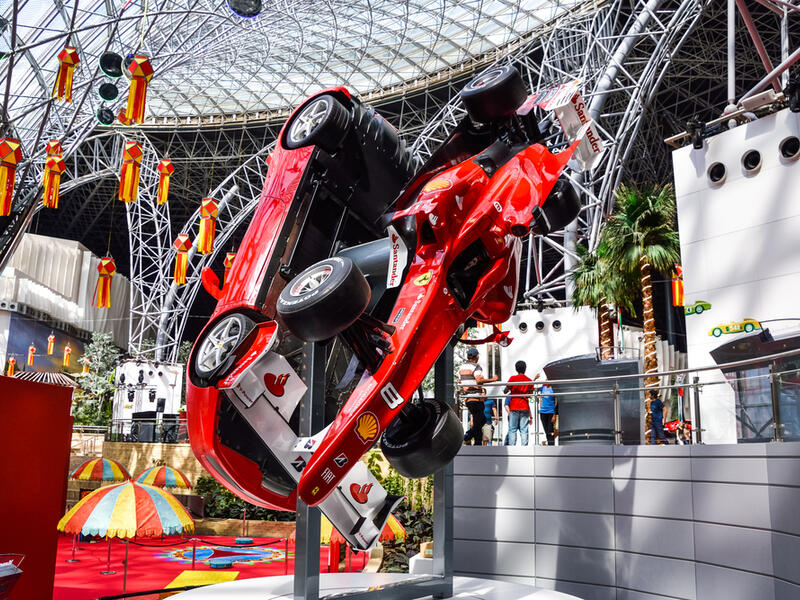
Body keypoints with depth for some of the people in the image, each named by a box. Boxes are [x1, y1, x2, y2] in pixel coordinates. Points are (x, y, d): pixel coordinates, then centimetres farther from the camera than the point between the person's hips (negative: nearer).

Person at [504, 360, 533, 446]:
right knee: (524, 430, 1)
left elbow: (505, 391, 3)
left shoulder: (513, 378, -2)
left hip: (514, 407, -2)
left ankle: (512, 446, -9)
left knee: (512, 430, -1)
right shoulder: (529, 380, 7)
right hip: (525, 407, 2)